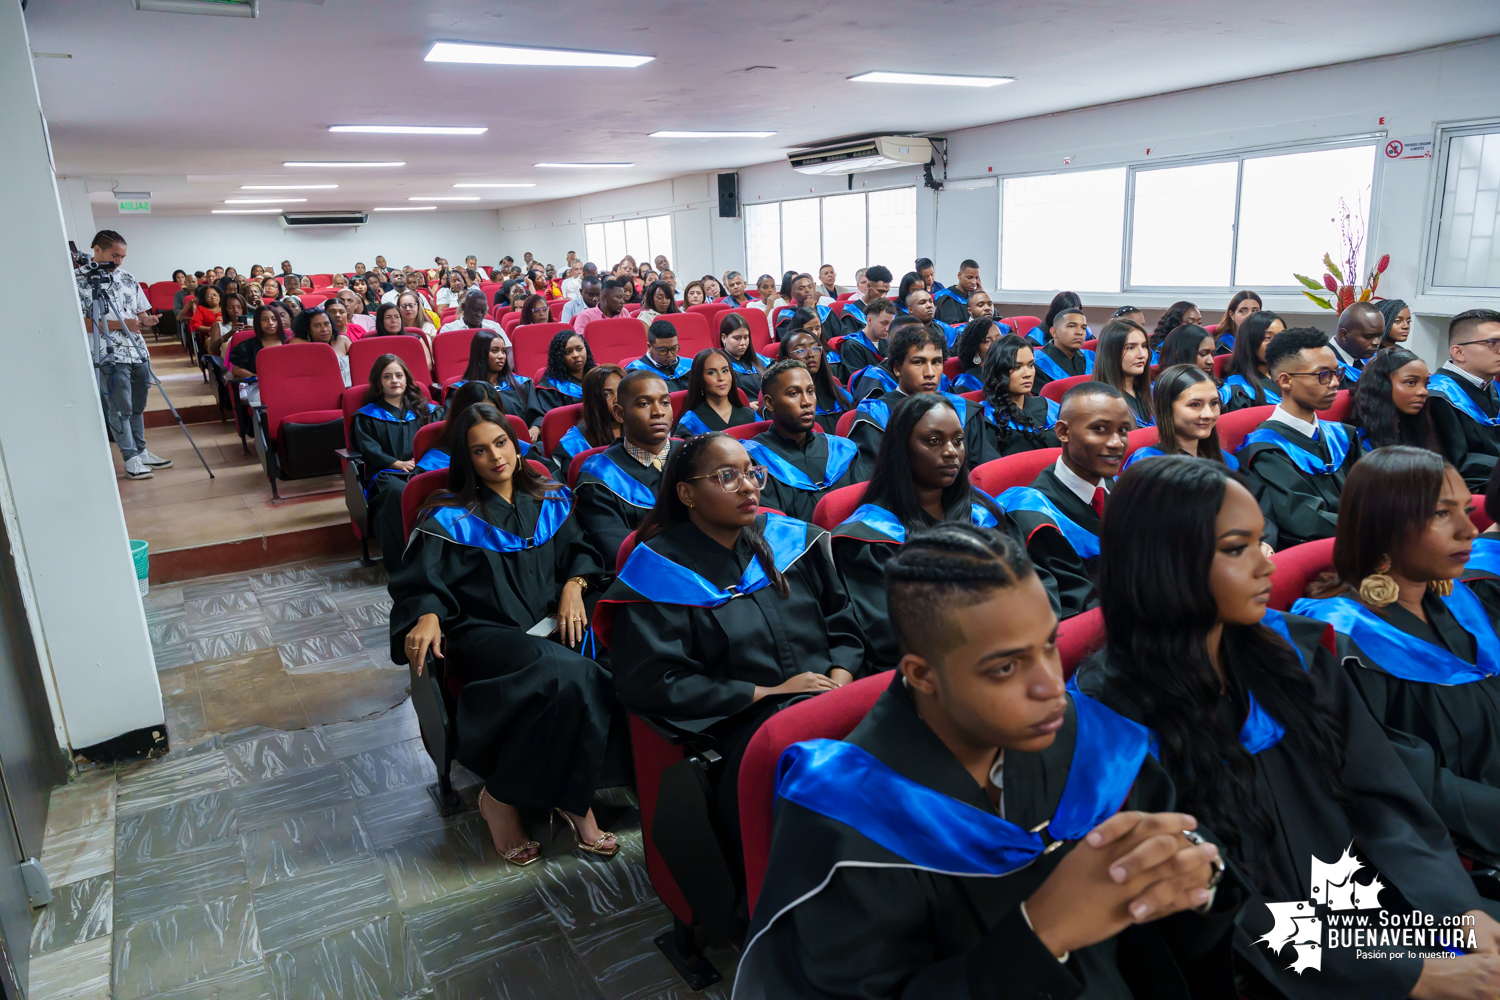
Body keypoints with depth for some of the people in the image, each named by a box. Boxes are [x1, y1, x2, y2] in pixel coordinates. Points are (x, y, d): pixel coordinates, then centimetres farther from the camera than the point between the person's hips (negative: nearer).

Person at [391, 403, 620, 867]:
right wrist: (428, 615, -21)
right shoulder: (450, 518, 8)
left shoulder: (551, 501, 18)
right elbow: (421, 583, 1)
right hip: (488, 633, -4)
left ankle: (571, 797, -15)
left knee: (601, 672, -32)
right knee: (567, 675, -35)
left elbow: (580, 549, 18)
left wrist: (574, 583, -4)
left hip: (550, 623, 4)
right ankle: (501, 800, -15)